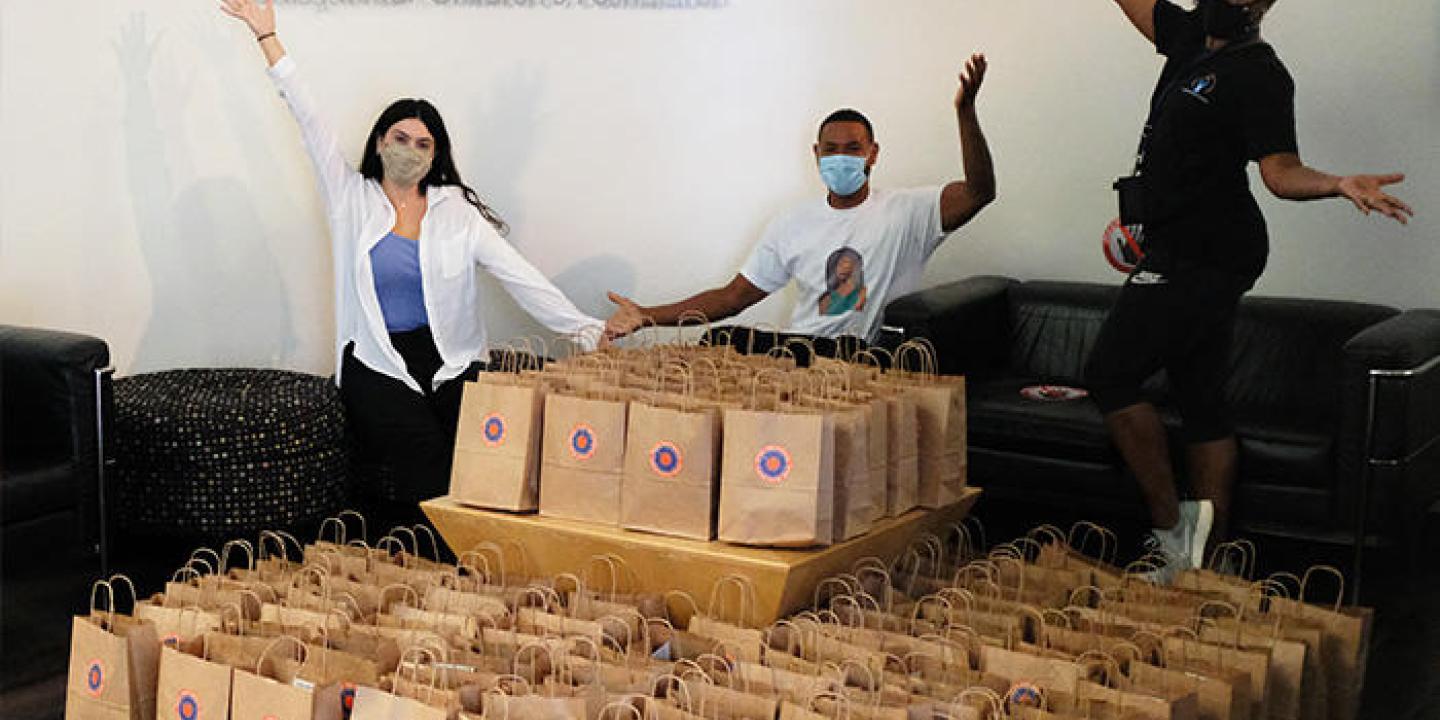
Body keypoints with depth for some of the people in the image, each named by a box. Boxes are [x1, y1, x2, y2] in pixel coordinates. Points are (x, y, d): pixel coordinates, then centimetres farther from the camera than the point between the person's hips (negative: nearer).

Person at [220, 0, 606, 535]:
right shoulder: (353, 199, 10)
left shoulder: (456, 210, 11)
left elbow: (518, 276, 3)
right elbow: (311, 123, 8)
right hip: (378, 365, -1)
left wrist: (587, 331, -8)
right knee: (427, 461, -27)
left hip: (451, 362, 1)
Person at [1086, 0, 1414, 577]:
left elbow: (1281, 171, -21)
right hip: (1202, 259, 9)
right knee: (1201, 399, 9)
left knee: (1109, 376, -8)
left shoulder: (1259, 75, -13)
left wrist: (1337, 184, -41)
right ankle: (1207, 555, 15)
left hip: (1197, 261, -9)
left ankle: (1170, 523, -2)